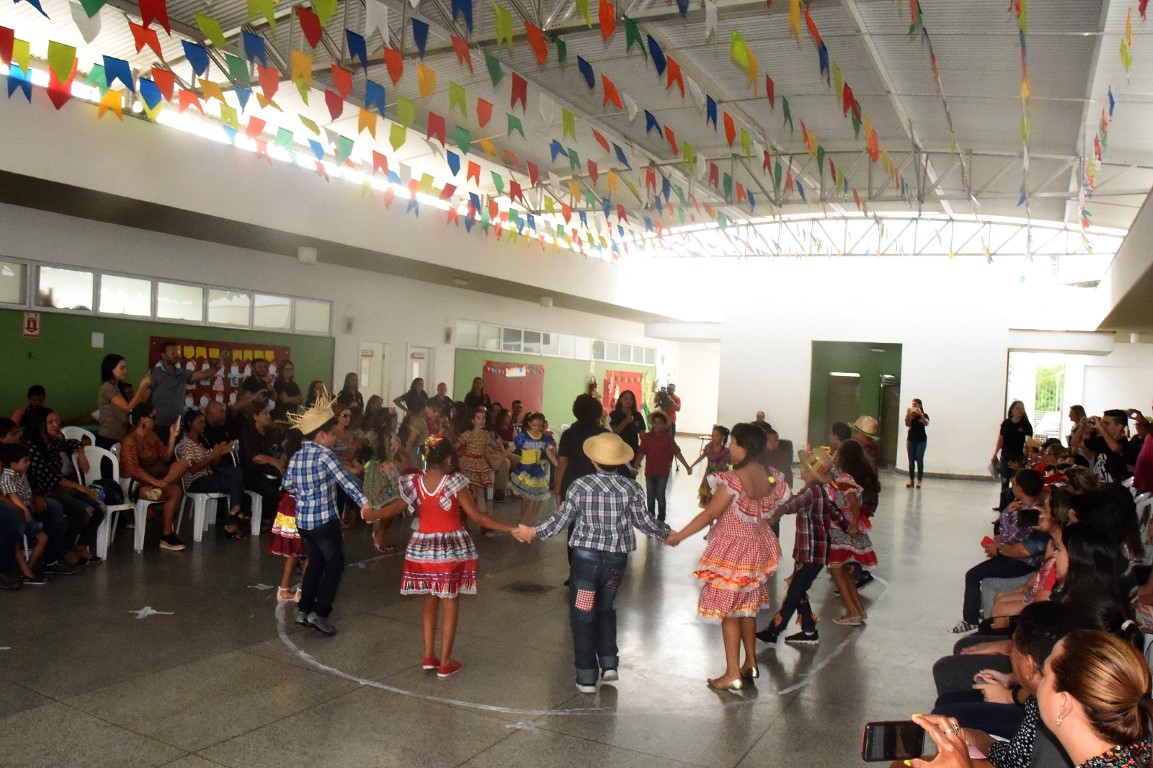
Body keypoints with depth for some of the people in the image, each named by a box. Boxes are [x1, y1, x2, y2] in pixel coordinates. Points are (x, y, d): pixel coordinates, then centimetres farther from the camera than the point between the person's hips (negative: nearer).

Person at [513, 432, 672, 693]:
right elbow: (643, 521, 0)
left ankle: (586, 676, 13)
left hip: (586, 556, -2)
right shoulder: (630, 487, -5)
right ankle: (609, 664, 20)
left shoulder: (579, 486, -9)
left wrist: (533, 532, 10)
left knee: (582, 614, 9)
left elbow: (560, 520, -6)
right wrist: (666, 533, 18)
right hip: (617, 557, 3)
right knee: (606, 609, 24)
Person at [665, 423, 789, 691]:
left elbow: (710, 513, -22)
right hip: (757, 546, 7)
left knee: (728, 611, 4)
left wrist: (678, 536, -14)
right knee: (747, 607, 21)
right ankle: (751, 664, 32)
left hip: (732, 550, -7)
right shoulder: (770, 478, -5)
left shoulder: (733, 479, -25)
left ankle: (732, 675, 10)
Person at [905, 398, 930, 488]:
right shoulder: (910, 415, 3)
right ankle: (911, 479, 4)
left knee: (919, 460, -4)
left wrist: (920, 414, -33)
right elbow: (907, 424, -12)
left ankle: (919, 480, -2)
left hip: (921, 440, -3)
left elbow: (926, 423, -21)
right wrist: (908, 414, -25)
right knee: (911, 460, 2)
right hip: (911, 439, 3)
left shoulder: (924, 415, -2)